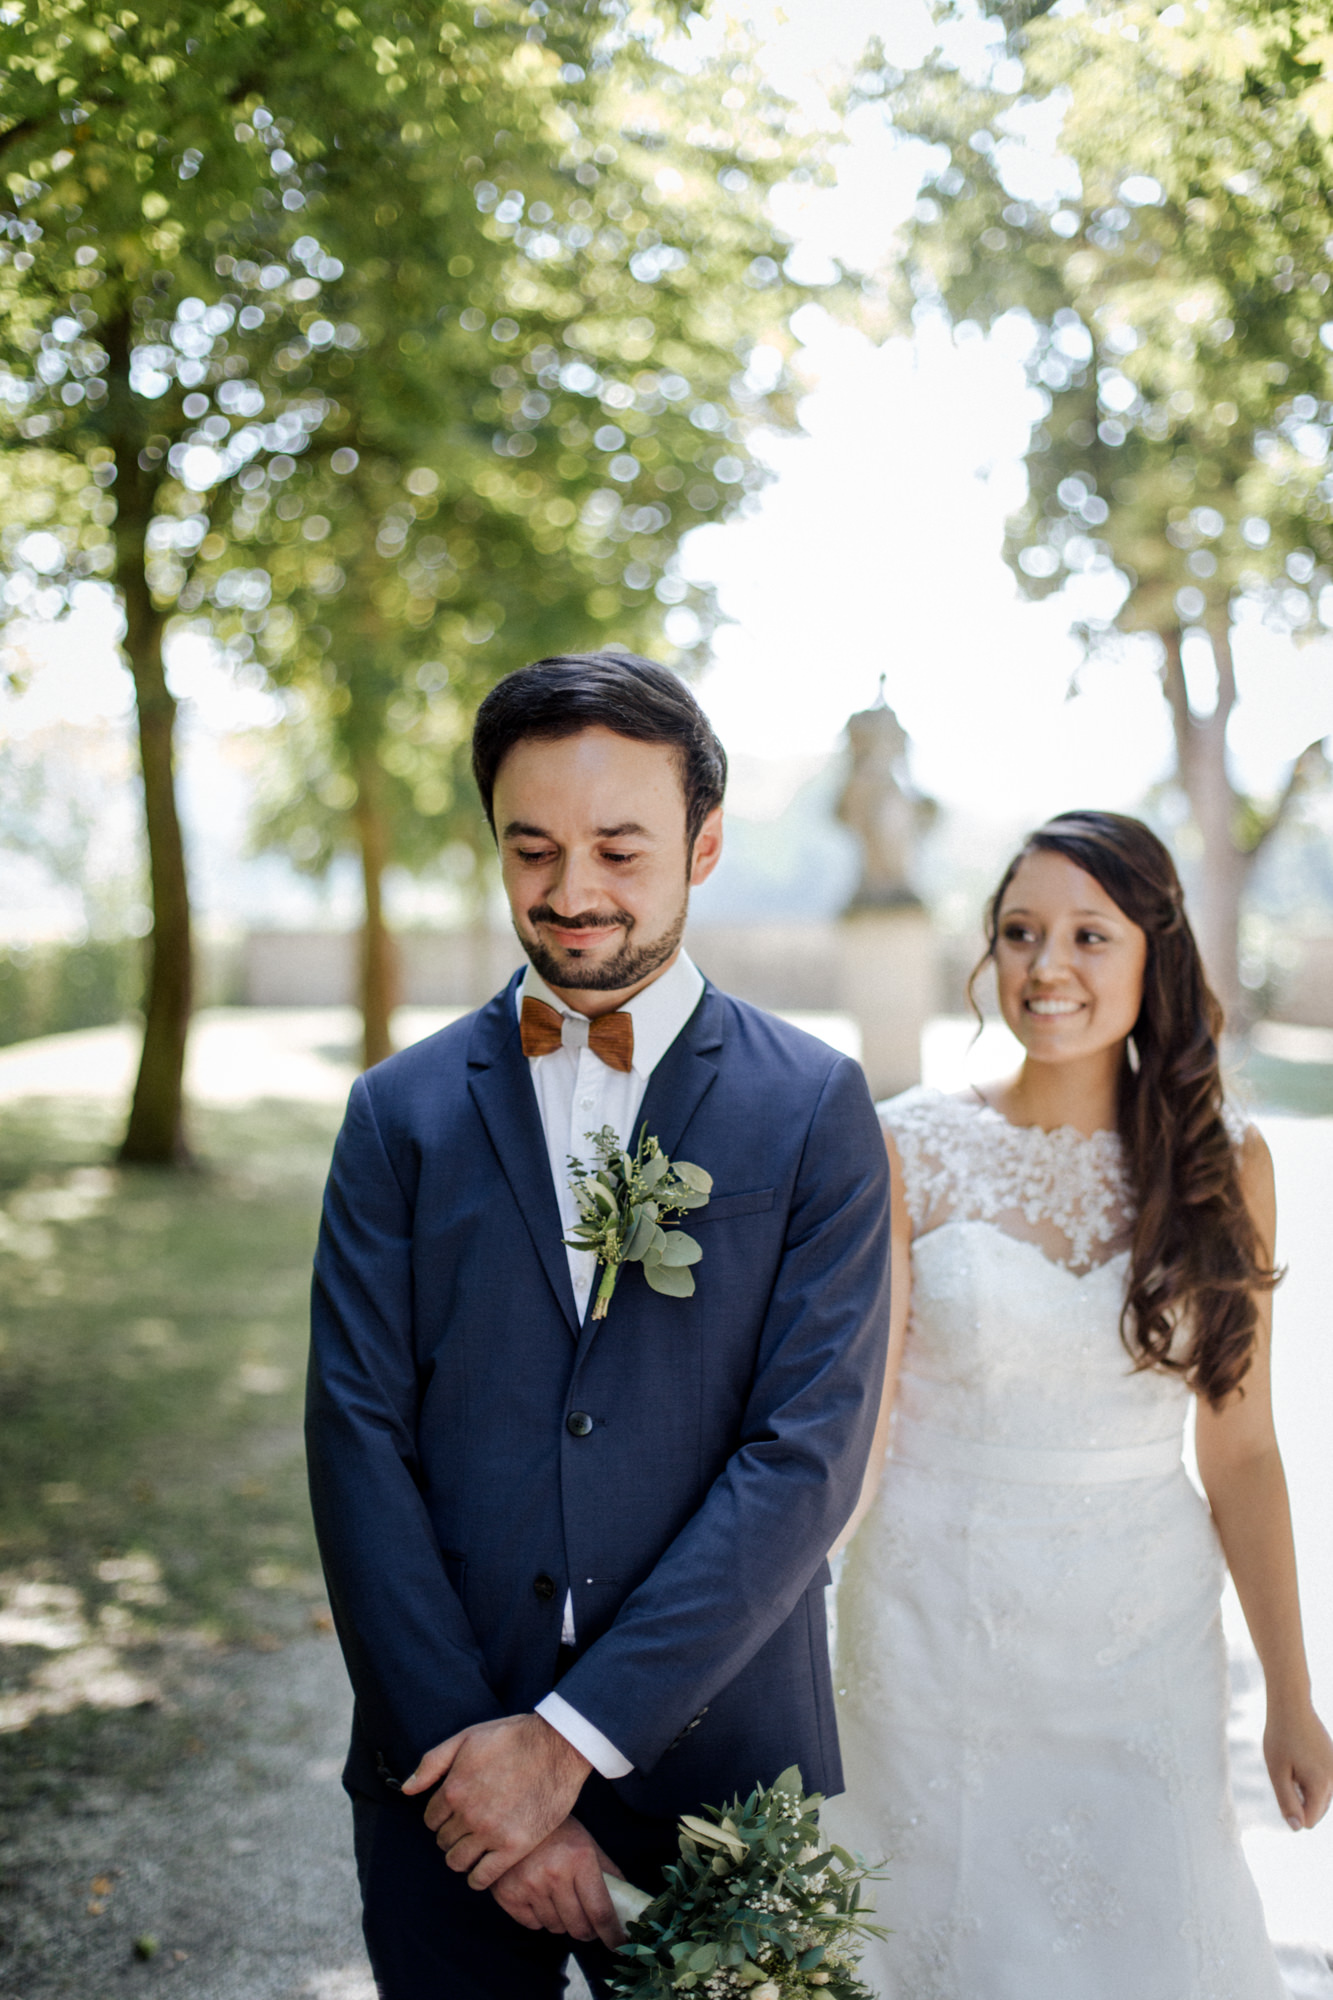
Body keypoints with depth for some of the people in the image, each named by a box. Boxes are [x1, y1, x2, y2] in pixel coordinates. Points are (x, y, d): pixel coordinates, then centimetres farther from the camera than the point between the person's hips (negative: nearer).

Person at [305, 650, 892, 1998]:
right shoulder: (401, 1112, 1)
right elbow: (357, 1440, -4)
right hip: (445, 1773, 1)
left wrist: (572, 1734, -15)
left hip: (718, 1769, -1)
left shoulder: (814, 1108, -4)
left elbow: (809, 1451, -11)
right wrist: (464, 1747, -12)